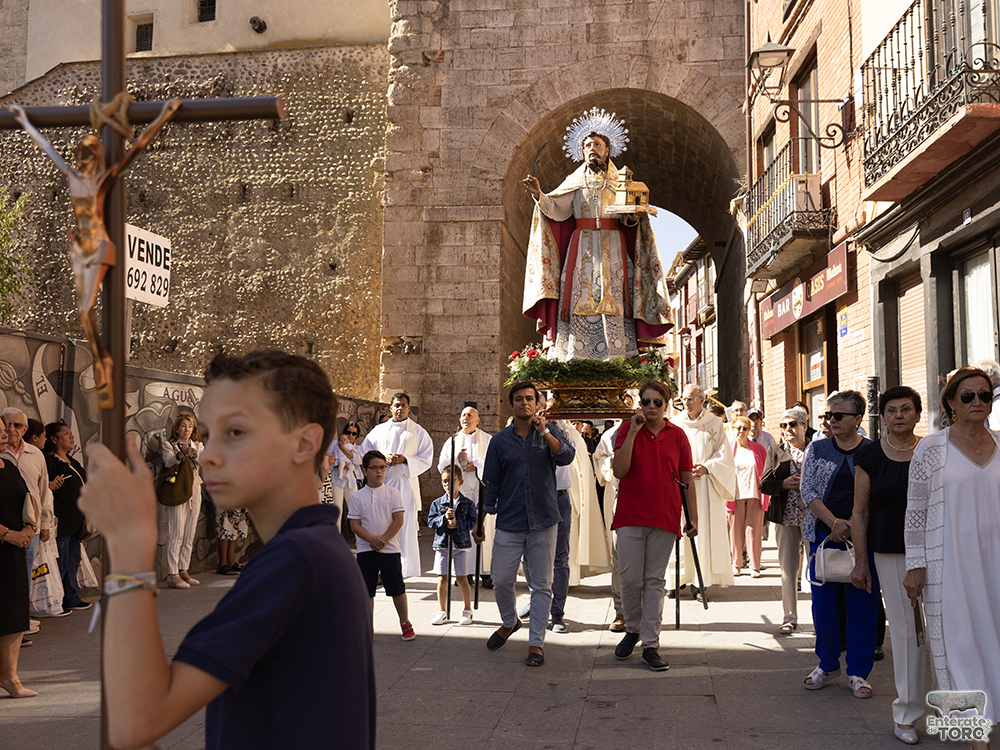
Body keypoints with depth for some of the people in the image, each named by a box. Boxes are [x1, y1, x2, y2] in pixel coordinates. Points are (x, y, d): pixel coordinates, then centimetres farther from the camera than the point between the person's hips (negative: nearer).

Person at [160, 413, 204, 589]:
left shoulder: (197, 446, 15)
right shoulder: (168, 445, 3)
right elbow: (168, 461, -18)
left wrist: (195, 454, -27)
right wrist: (181, 454, -37)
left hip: (194, 493, 5)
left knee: (189, 535, 7)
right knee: (176, 535, -10)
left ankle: (183, 570, 15)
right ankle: (172, 575, -11)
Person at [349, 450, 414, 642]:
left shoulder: (393, 492, 1)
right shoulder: (357, 496, 3)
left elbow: (398, 520, -3)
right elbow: (355, 525, -2)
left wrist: (383, 539, -12)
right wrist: (372, 539, -16)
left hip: (390, 549, -1)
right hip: (365, 549, 1)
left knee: (397, 588, 2)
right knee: (366, 590, 4)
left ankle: (405, 624, 17)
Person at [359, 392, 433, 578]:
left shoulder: (418, 432, 9)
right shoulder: (379, 430, 16)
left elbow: (426, 459, 4)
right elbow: (365, 452, 12)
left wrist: (405, 460, -12)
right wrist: (383, 458, -7)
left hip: (405, 484, -2)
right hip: (381, 482, 2)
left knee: (406, 526, -7)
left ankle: (405, 569, -4)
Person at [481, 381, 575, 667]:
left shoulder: (550, 433, 4)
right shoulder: (500, 440, 7)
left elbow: (567, 456, -16)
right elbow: (490, 482, 10)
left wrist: (543, 431, -25)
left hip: (543, 522, -1)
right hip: (509, 523, 1)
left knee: (542, 584, 2)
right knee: (501, 581, 3)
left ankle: (536, 643, 11)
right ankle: (509, 622, 32)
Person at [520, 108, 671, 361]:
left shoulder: (621, 182, 14)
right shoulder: (575, 182, 15)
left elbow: (628, 220, 6)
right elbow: (556, 209, 0)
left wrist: (635, 214, -16)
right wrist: (539, 195, -17)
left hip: (611, 250, 0)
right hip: (580, 250, 1)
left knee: (612, 306, -9)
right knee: (579, 301, -9)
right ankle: (575, 361, -10)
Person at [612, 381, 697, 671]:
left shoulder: (677, 435, 6)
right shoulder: (627, 431, 3)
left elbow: (687, 479, 10)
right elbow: (619, 470, -11)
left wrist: (693, 518, 6)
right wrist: (633, 431, -14)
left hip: (664, 518, 1)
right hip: (630, 516, -1)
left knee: (655, 581, 3)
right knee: (630, 578, 0)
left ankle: (650, 645, 7)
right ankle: (633, 628, 24)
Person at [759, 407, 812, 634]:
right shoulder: (775, 451, 9)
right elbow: (764, 484, 4)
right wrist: (785, 484, -13)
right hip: (786, 517, 2)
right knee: (788, 569, 6)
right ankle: (790, 618, 15)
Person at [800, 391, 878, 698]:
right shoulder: (817, 449, 7)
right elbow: (808, 490, -1)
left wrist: (850, 527, -13)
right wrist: (834, 522, -14)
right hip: (824, 536, 2)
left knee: (862, 602, 1)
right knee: (822, 600, 4)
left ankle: (858, 671, 14)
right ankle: (827, 664, 22)